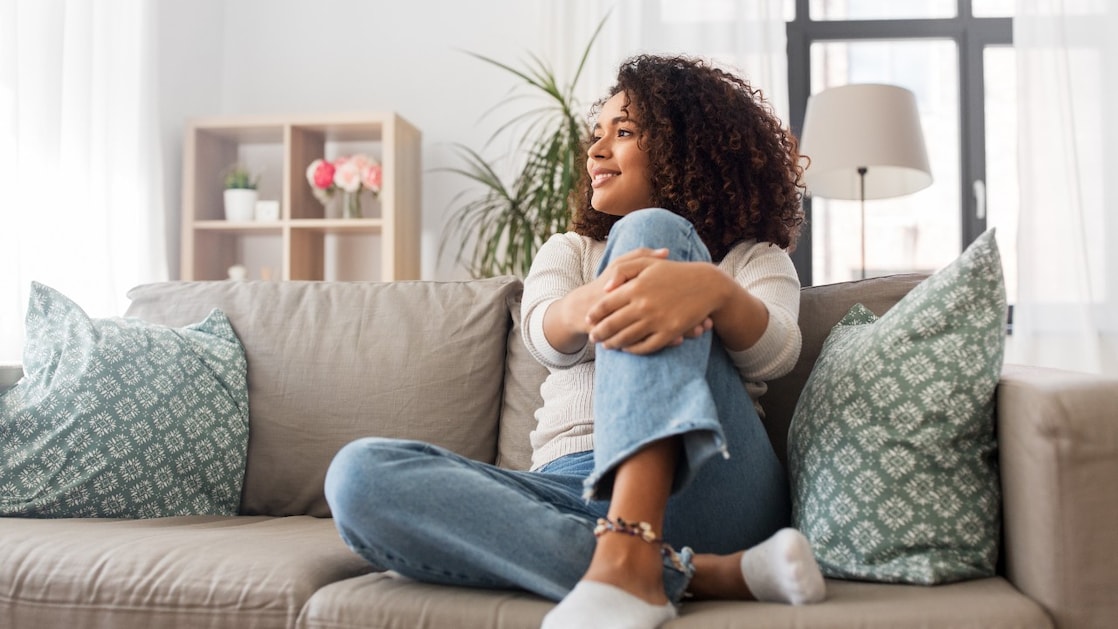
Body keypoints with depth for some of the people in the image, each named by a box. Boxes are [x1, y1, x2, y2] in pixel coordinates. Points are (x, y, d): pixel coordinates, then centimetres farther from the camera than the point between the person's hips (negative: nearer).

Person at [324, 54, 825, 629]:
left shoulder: (754, 256, 18)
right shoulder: (567, 251, 25)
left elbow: (775, 353, -7)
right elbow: (546, 340, 0)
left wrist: (713, 290, -31)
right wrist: (590, 304, -26)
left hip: (704, 488, -2)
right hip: (571, 495, 3)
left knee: (650, 232, -19)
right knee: (361, 474, -24)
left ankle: (630, 560, -36)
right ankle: (694, 574, -30)